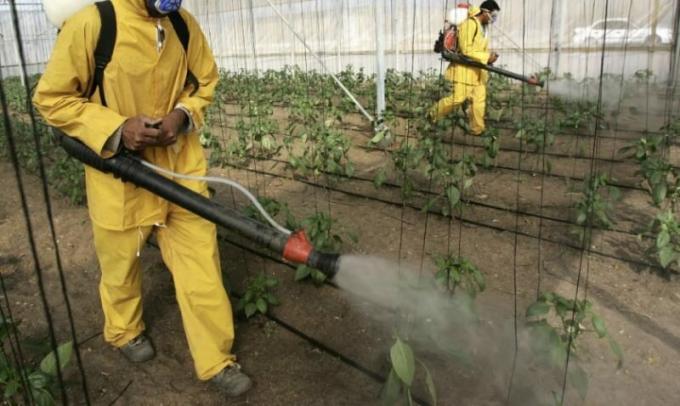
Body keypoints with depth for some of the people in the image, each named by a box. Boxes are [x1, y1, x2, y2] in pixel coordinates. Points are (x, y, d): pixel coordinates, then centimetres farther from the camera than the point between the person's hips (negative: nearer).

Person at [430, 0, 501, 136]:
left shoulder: (483, 27, 14)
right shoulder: (469, 24, -16)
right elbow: (466, 50, -21)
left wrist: (488, 57, 4)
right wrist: (486, 57, -21)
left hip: (477, 70, 9)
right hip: (465, 69, -9)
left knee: (480, 99, 4)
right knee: (458, 98, -8)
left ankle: (477, 129, 11)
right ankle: (434, 113, 12)